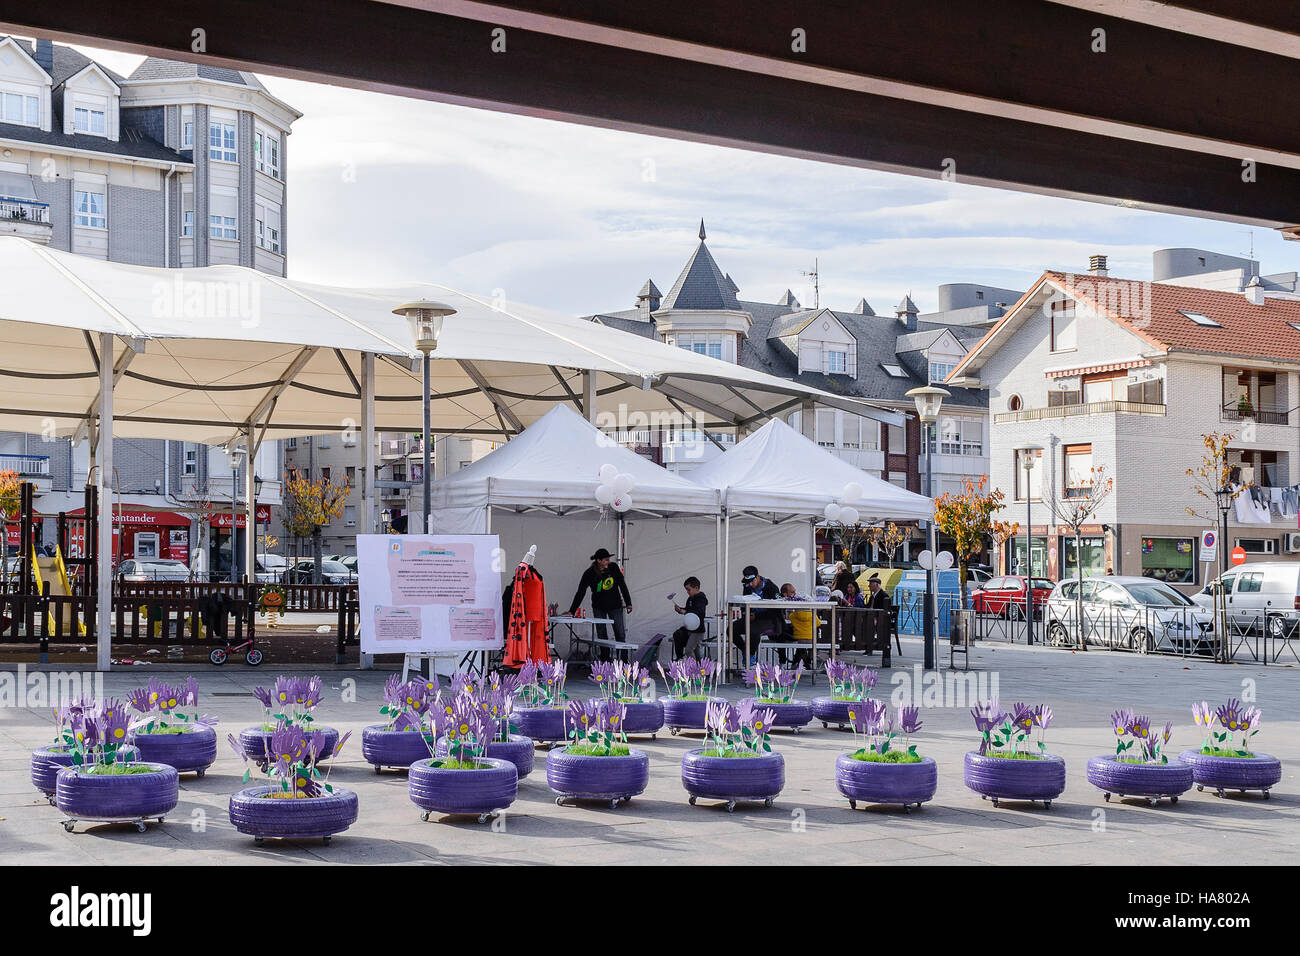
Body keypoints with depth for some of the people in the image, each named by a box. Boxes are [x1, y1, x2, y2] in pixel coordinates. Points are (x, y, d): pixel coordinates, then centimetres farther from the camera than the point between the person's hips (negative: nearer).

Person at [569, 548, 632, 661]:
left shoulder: (613, 567, -10)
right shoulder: (589, 574, -15)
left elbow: (622, 585, 1)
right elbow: (580, 593, -14)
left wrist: (628, 603, 2)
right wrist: (571, 611, -20)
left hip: (615, 606, 1)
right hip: (599, 608, -1)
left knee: (620, 634, -1)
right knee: (602, 635, 1)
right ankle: (605, 660, 8)